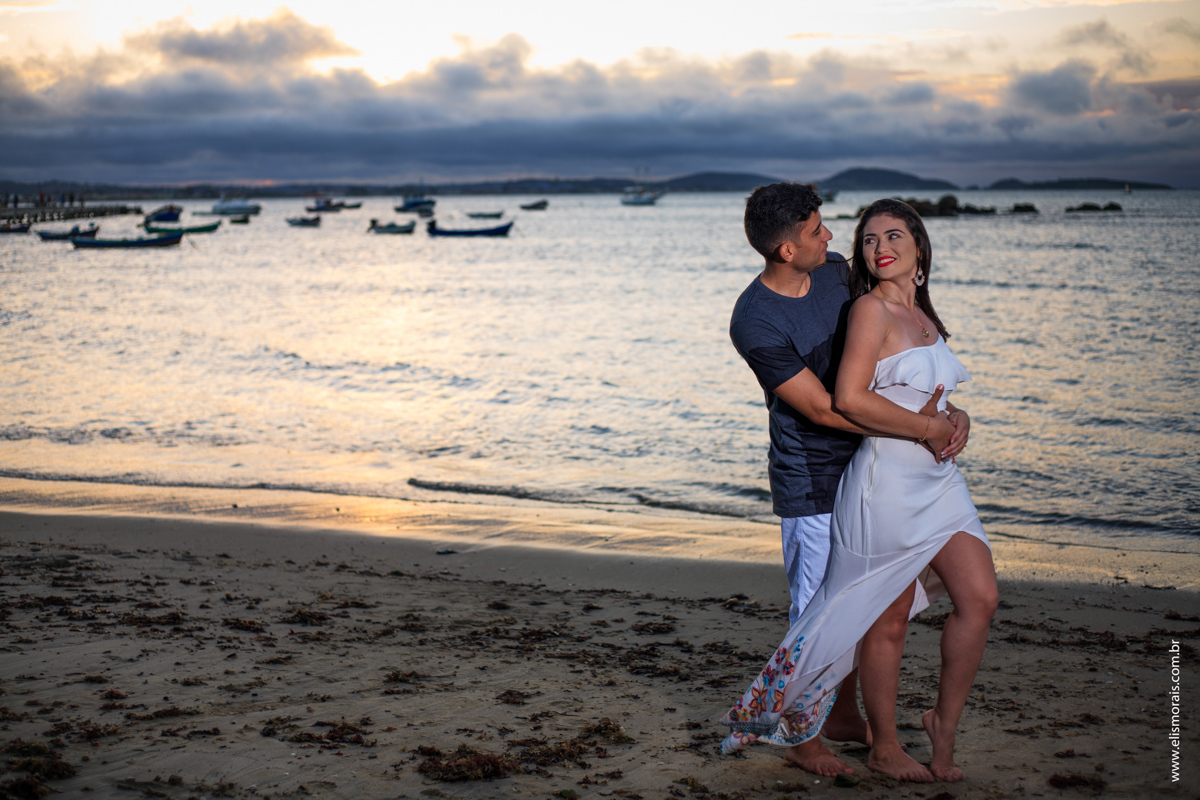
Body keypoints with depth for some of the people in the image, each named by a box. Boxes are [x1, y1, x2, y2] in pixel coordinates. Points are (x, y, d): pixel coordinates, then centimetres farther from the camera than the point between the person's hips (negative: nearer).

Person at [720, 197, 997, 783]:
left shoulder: (923, 318, 15)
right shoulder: (871, 309, -10)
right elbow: (849, 399, -20)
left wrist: (950, 420, 6)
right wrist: (927, 427, -14)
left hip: (938, 479, 8)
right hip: (885, 479, -8)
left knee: (980, 597, 0)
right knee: (888, 622, 2)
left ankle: (945, 722, 17)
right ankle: (884, 748, 18)